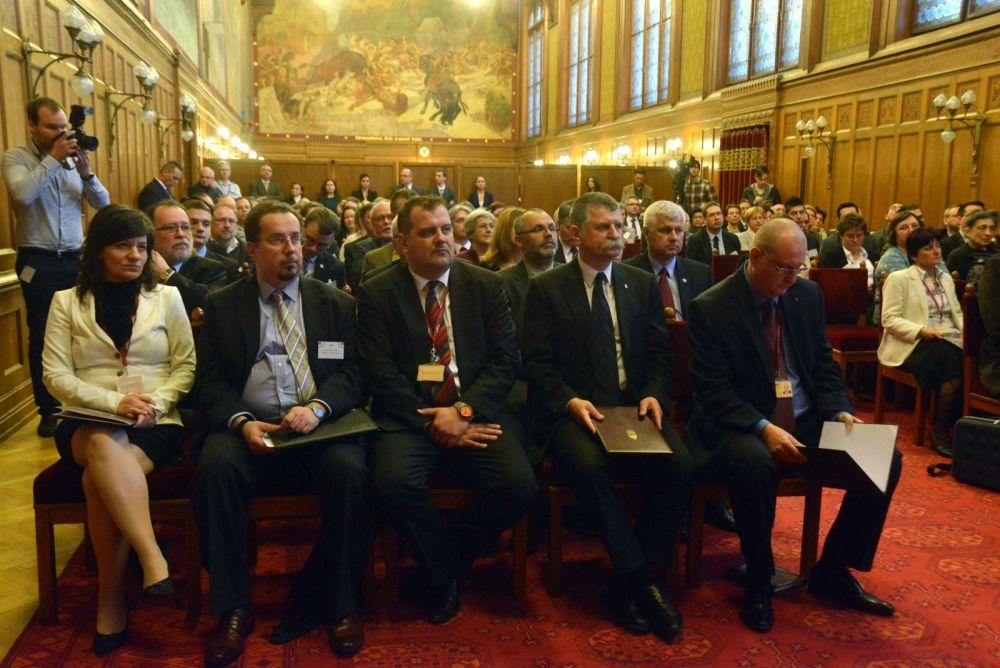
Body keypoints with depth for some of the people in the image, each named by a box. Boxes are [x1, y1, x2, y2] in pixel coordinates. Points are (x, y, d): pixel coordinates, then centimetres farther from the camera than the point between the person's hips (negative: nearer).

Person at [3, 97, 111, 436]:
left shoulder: (72, 158, 8)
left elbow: (103, 203, 6)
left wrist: (86, 172, -10)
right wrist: (53, 158, -17)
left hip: (75, 258, 3)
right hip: (39, 262, -3)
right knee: (43, 337, 5)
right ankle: (48, 410, 16)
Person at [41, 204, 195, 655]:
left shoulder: (166, 297, 12)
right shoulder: (67, 302, 11)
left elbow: (186, 366, 8)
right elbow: (55, 375, 3)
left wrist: (155, 403, -11)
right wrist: (113, 402, -13)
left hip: (156, 424, 0)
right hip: (87, 423, 0)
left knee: (100, 479, -32)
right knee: (105, 445, -38)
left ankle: (112, 597, -20)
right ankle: (152, 558, -39)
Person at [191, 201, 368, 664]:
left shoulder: (335, 303, 13)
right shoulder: (221, 305, 13)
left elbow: (349, 374, 5)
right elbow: (211, 381, 6)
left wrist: (316, 408, -16)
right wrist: (241, 422, -14)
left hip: (319, 425, 0)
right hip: (247, 425, 1)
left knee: (348, 469, -30)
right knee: (214, 466, -31)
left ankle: (336, 603, -10)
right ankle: (233, 608, -14)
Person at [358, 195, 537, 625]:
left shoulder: (487, 286, 9)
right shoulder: (376, 293, 4)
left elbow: (505, 360, 2)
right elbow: (381, 372, -5)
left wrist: (463, 411, -13)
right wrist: (431, 421, -15)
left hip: (476, 414, 2)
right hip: (408, 417, -1)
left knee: (519, 485, -24)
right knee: (392, 484, -31)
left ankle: (455, 552, 8)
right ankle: (443, 570, 0)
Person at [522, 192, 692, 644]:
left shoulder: (643, 284, 15)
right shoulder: (545, 289, 5)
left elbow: (658, 353, 12)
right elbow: (537, 363, -1)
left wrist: (654, 395, -8)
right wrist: (570, 401, -18)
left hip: (635, 405, 3)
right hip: (573, 409, -3)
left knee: (679, 464, -25)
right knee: (588, 466, -35)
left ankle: (631, 581, -9)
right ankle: (640, 579, -17)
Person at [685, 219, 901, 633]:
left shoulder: (808, 295, 7)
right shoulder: (710, 308, -10)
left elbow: (824, 365, 14)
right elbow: (714, 390, -14)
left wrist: (839, 411, -5)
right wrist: (763, 428, -28)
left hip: (807, 424, 6)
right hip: (743, 428, -6)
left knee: (885, 460, -12)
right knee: (754, 462, -38)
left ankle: (832, 572, 7)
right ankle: (758, 582, -12)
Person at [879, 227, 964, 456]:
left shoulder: (946, 278, 23)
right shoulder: (899, 278, 1)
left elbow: (957, 313, 22)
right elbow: (889, 319, -7)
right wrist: (921, 330, -20)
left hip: (948, 341, 6)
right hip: (912, 345, -6)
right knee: (955, 362, -32)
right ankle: (940, 431, -19)